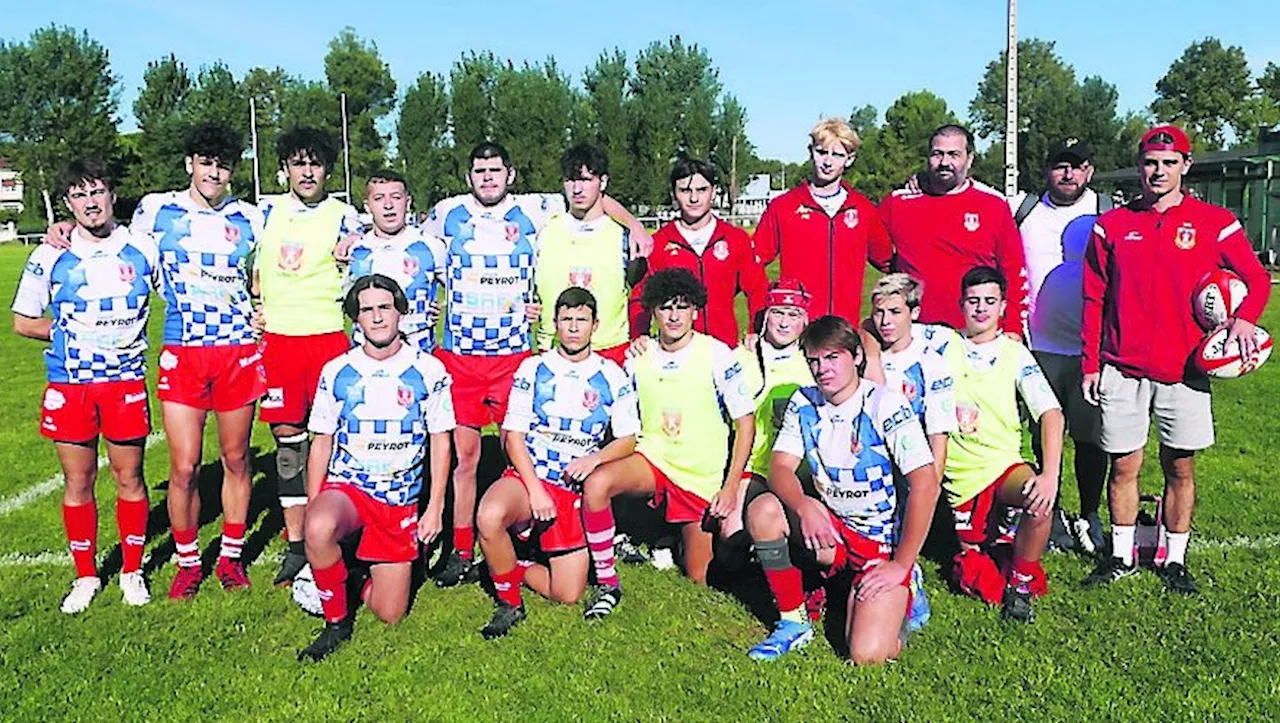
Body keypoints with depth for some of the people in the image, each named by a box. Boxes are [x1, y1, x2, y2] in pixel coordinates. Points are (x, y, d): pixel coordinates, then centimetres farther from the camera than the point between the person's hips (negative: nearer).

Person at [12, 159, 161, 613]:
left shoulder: (143, 249, 1)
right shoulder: (50, 257, -1)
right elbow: (23, 321, 7)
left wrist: (130, 334, 7)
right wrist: (75, 334, 0)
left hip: (126, 381, 0)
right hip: (69, 385, 0)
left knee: (129, 478, 6)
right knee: (78, 483, 8)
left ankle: (132, 571, 22)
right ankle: (86, 576, 23)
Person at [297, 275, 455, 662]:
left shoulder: (429, 371, -1)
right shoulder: (335, 372, 2)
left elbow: (440, 442, 3)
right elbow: (321, 443, 7)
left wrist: (435, 507, -2)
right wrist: (312, 506, -2)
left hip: (401, 502, 0)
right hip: (345, 487, 0)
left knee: (389, 614, -1)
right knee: (318, 529, -38)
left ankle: (368, 572, 35)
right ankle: (337, 621, -12)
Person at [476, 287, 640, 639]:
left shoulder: (613, 377, 6)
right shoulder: (533, 369, 3)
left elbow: (628, 440, 7)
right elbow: (514, 435, -1)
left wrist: (595, 457, -14)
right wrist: (534, 489, -14)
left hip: (576, 490, 1)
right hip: (528, 476, -1)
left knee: (568, 595, -8)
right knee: (489, 517, -37)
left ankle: (511, 566, 20)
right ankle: (509, 602, -10)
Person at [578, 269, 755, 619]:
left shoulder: (717, 355, -11)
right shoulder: (638, 359, 0)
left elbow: (745, 421, -8)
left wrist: (731, 486, -13)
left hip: (703, 477, -2)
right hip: (652, 458, 2)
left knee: (699, 579, 3)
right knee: (596, 484, -30)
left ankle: (688, 536, 38)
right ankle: (608, 584, -14)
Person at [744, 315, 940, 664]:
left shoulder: (886, 405, -16)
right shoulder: (803, 403, 0)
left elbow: (926, 484, -20)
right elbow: (780, 468, -5)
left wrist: (901, 564, -19)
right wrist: (804, 505, -29)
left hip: (883, 542, -4)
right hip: (829, 528, 5)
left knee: (868, 655, -21)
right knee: (762, 509, -23)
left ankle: (900, 590, 14)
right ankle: (793, 622, -5)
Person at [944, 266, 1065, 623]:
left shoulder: (1016, 355, -1)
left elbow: (1051, 413, -10)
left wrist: (1050, 474, -27)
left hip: (1004, 463, -1)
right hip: (959, 473, 1)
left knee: (1040, 500, -31)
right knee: (973, 556, -3)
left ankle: (1021, 584, -7)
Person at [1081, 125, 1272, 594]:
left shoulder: (1214, 223, 3)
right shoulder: (1111, 225, 6)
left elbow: (1257, 278, 8)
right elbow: (1094, 299, 7)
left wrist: (1244, 317, -14)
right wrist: (1090, 364, 4)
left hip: (1183, 369, 0)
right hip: (1122, 370, 0)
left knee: (1180, 467, 8)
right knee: (1123, 465, 6)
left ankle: (1175, 560, 22)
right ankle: (1121, 557, 20)